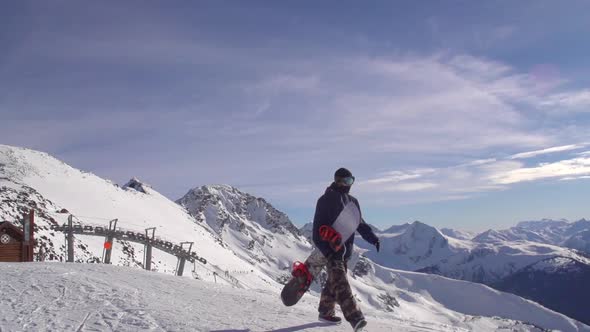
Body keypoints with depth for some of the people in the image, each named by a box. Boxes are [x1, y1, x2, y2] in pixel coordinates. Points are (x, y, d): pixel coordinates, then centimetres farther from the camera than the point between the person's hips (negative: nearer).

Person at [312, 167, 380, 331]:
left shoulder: (352, 201, 14)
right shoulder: (326, 200, -9)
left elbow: (360, 223, 19)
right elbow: (318, 229, -13)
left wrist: (373, 238, 1)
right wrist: (327, 251, -23)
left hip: (345, 249, 8)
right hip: (330, 248, -8)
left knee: (334, 281, 15)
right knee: (340, 282, -17)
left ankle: (326, 312, 29)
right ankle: (355, 317, -26)